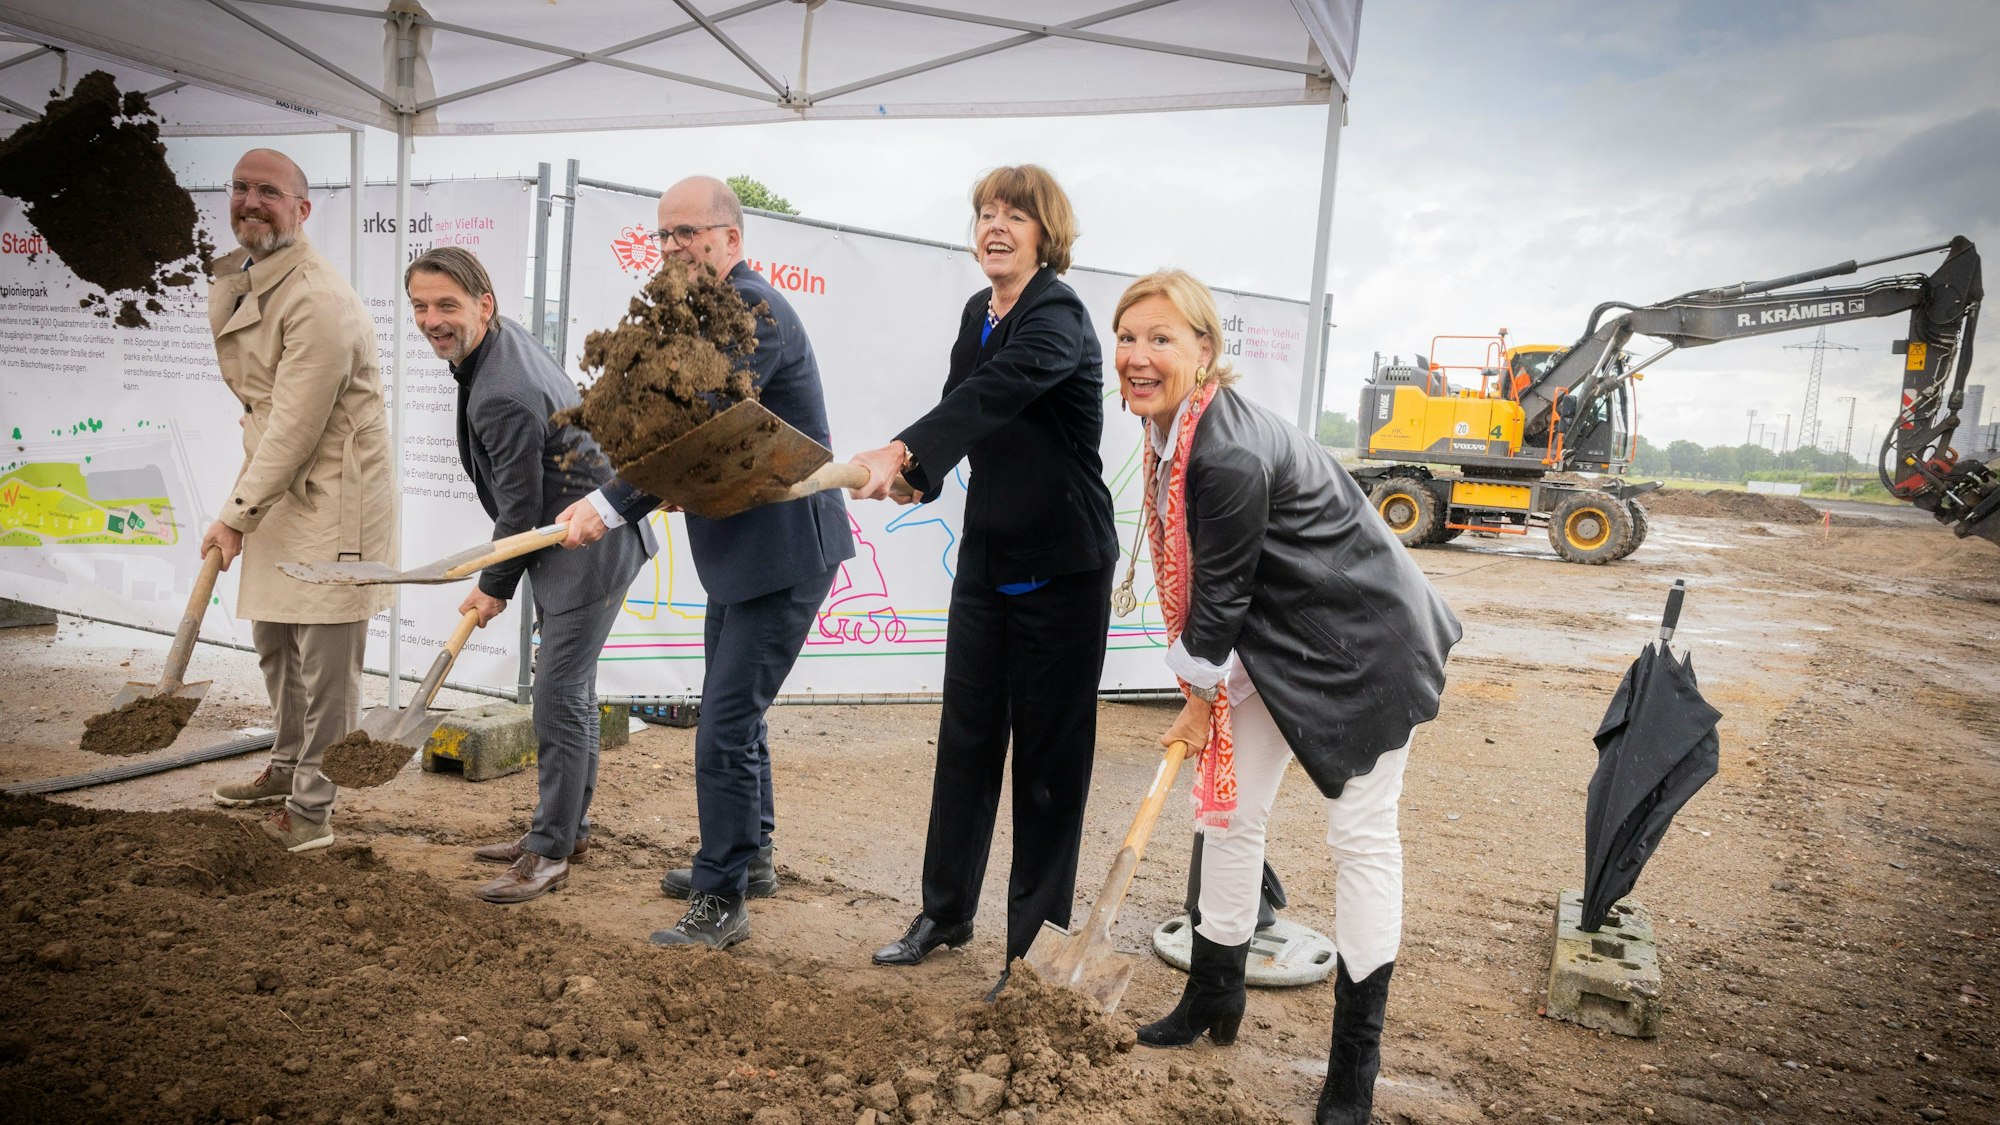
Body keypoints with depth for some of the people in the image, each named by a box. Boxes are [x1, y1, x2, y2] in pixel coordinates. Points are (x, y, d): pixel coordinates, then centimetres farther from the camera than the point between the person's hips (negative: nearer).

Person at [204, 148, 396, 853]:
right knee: (272, 638, 22)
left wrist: (237, 515, -16)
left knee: (324, 659, -4)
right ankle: (288, 766, 40)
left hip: (332, 495, -10)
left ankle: (312, 806, 9)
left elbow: (297, 426, -21)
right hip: (277, 488, 10)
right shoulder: (235, 285, 12)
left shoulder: (318, 299, -20)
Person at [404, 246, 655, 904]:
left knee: (558, 700, -6)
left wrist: (494, 588, -2)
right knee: (569, 693, 17)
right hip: (575, 541, 11)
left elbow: (521, 507, -18)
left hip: (588, 549, -11)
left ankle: (551, 852, 5)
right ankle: (569, 828, 30)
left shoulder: (503, 396, -25)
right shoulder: (503, 338, 7)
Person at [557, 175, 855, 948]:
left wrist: (612, 506, -23)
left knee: (726, 725, -7)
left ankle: (720, 899, 7)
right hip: (740, 546, 11)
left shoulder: (752, 309, -18)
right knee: (734, 709, 21)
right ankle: (750, 859, 38)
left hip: (783, 550, -11)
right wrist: (608, 498, 1)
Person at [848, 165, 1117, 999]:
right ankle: (946, 910, 30)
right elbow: (960, 404, 10)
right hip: (987, 557, 7)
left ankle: (1036, 939, 18)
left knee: (1048, 756, 3)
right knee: (966, 737, 13)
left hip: (1062, 569, -7)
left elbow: (992, 392, -33)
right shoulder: (978, 312, 9)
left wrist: (899, 452, -46)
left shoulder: (1058, 318, -15)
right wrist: (916, 471, -11)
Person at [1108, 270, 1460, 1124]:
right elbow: (1205, 574, 7)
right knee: (1229, 809, 13)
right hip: (1279, 642, 9)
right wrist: (1206, 688, 7)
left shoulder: (1230, 454, -31)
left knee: (1361, 836, 2)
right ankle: (1214, 1002, 32)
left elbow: (1222, 588, -21)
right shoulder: (1171, 428, -2)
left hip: (1362, 644, -9)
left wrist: (1200, 699, -6)